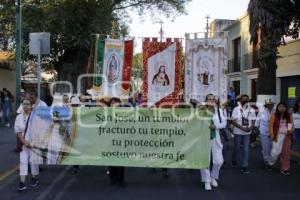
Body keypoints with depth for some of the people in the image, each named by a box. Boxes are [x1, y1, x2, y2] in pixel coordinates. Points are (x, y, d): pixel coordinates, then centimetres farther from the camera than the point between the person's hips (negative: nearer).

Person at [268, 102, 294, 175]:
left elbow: (292, 125, 13)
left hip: (287, 136, 3)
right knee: (276, 151, -5)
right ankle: (270, 163, 22)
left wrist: (291, 130, -9)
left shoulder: (289, 116, 6)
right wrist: (272, 135, -15)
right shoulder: (274, 115, -4)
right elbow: (271, 126, -6)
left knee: (286, 152, 7)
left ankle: (285, 169, 17)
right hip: (278, 136, -3)